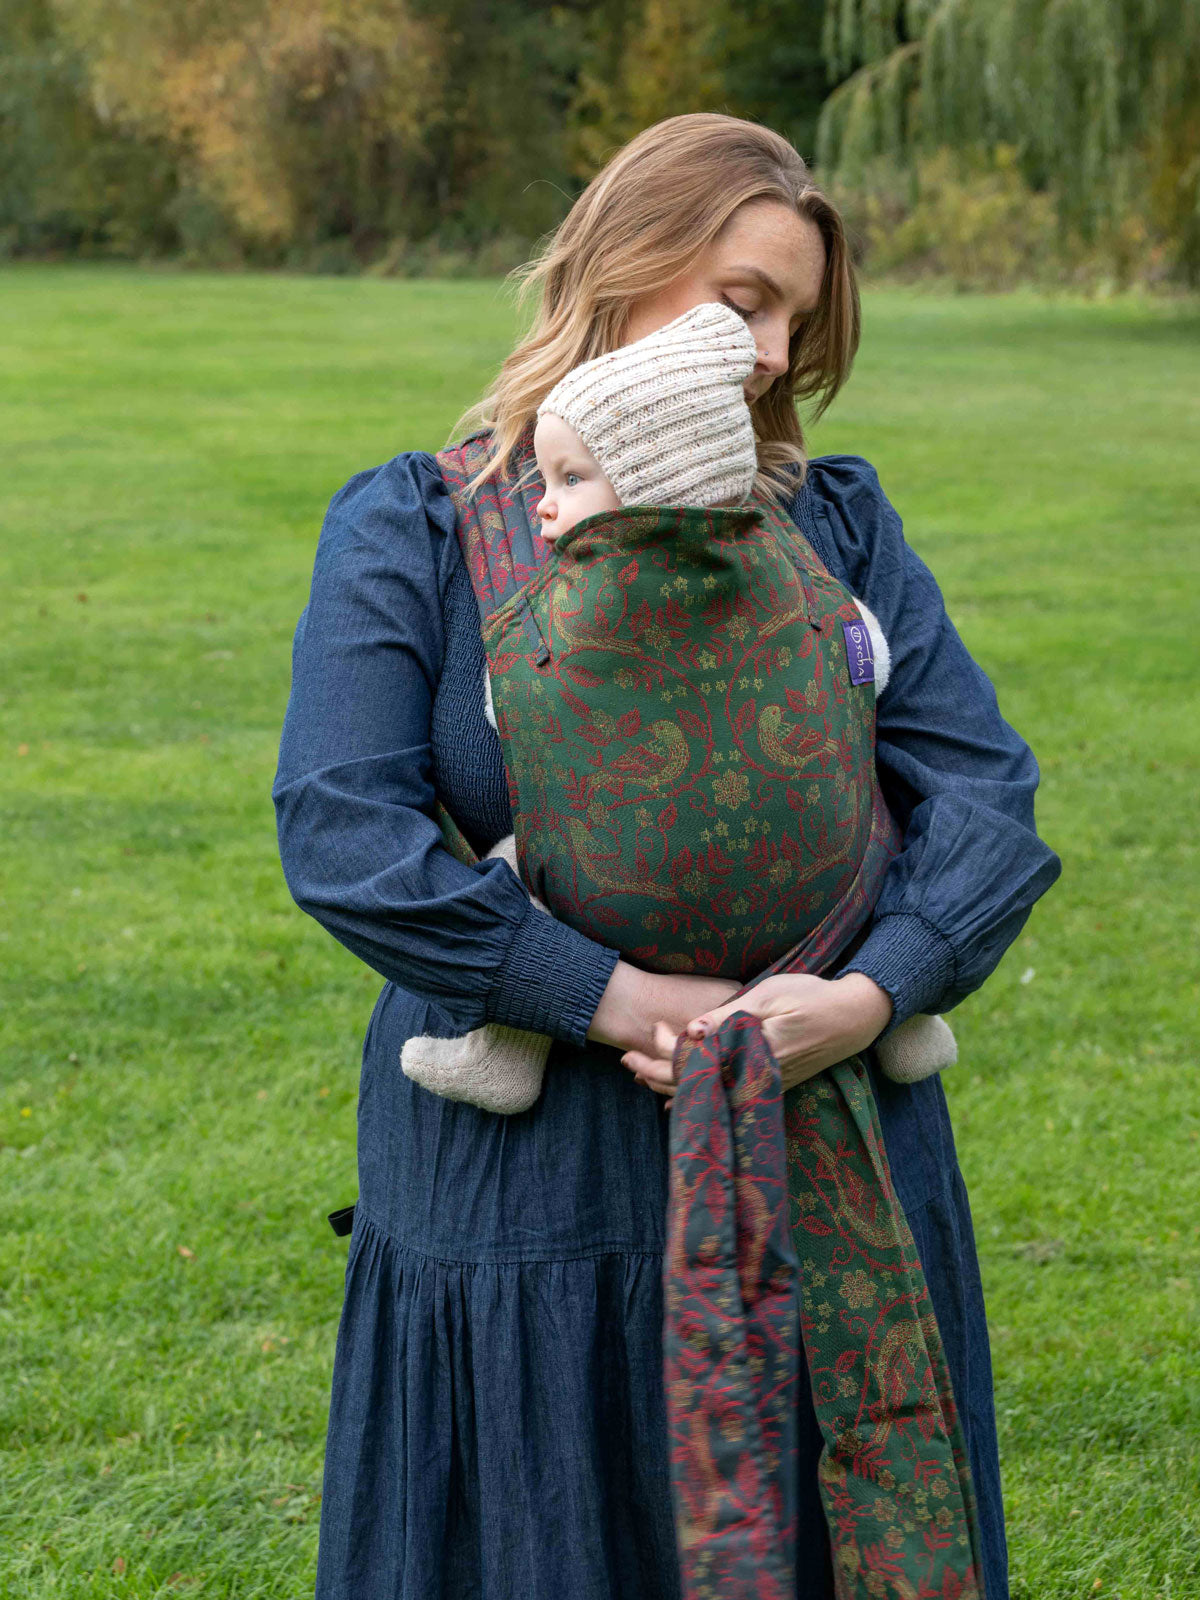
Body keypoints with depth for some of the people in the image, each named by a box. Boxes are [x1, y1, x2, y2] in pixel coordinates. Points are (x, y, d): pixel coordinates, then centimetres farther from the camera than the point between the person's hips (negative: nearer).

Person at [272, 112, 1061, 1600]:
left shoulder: (836, 525, 6)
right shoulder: (412, 532, -2)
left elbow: (982, 788, -2)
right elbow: (340, 828, -14)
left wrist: (869, 995, -21)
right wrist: (615, 1001, -21)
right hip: (525, 1184, -2)